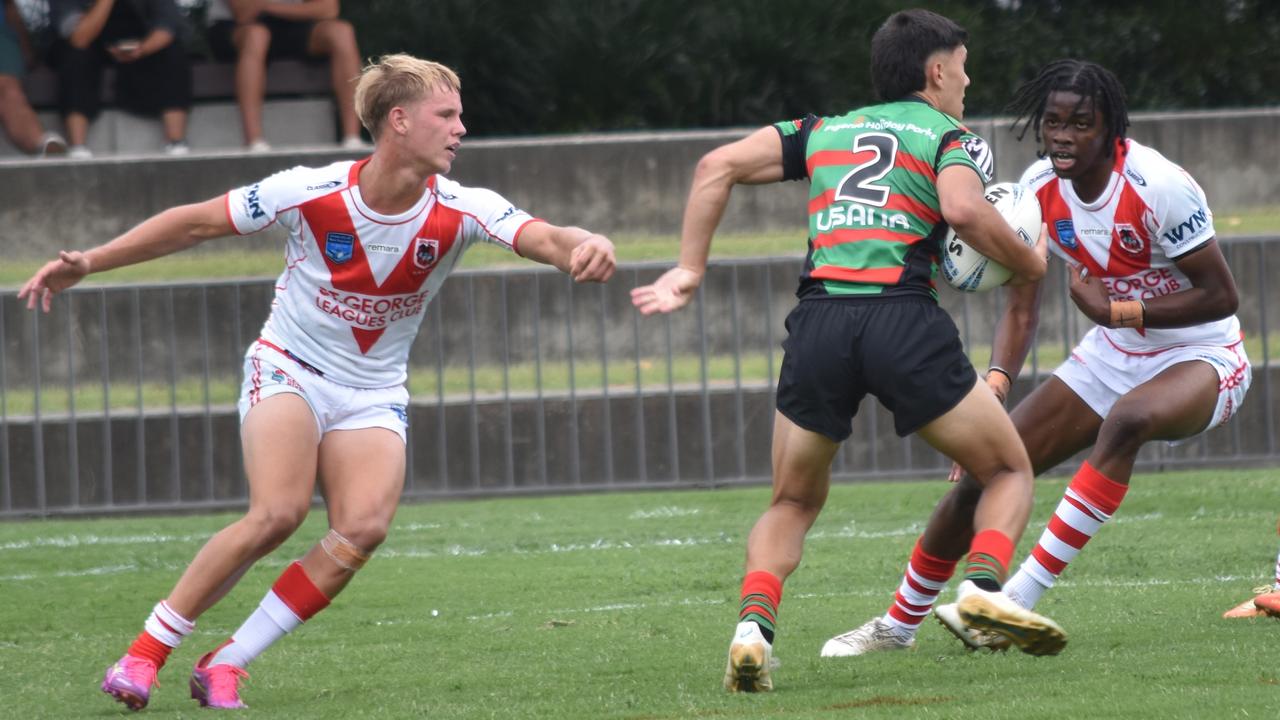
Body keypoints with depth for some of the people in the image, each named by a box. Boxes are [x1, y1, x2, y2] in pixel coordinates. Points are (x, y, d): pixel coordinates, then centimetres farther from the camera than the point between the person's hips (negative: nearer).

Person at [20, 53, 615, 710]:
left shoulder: (462, 212, -12)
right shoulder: (310, 193, -16)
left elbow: (543, 238, -28)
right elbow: (196, 223, -6)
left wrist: (583, 246, -53)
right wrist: (88, 263, -7)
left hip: (372, 397, 3)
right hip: (288, 372, -3)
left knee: (364, 527, -23)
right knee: (279, 512, -27)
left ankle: (225, 665, -12)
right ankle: (145, 653, -14)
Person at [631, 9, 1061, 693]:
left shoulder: (823, 131, 26)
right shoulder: (951, 137, 13)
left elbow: (718, 164, 15)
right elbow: (961, 206, -9)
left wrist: (689, 268, 17)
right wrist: (1029, 263, 6)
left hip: (818, 322, 3)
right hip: (905, 320, -3)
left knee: (792, 504, 20)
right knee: (1009, 471, 16)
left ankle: (753, 624, -6)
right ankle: (984, 585, -12)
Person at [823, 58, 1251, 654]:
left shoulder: (1159, 187, -25)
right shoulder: (1039, 189, -7)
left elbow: (1221, 296, -22)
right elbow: (1021, 308, -3)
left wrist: (1117, 310, -26)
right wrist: (994, 384, -20)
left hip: (1201, 358, -6)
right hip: (1112, 354, 6)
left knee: (1126, 420, -40)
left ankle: (1018, 603, -39)